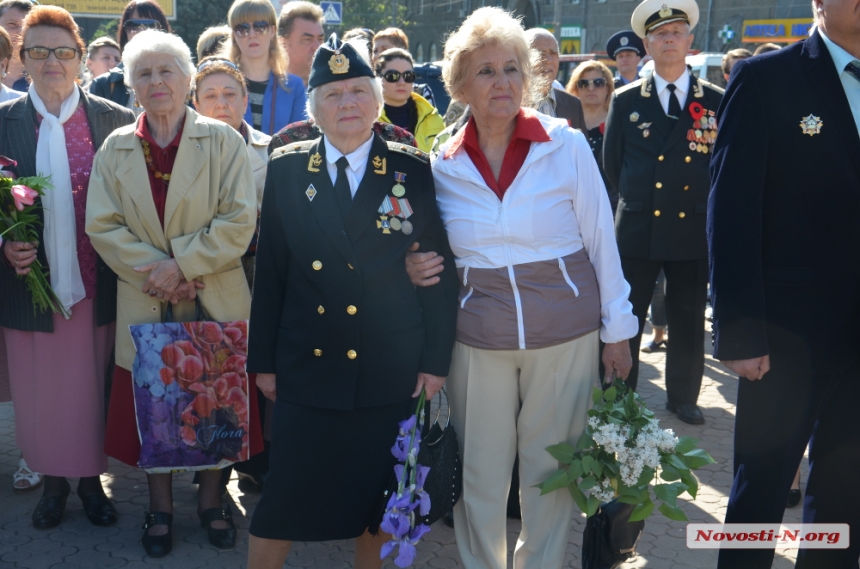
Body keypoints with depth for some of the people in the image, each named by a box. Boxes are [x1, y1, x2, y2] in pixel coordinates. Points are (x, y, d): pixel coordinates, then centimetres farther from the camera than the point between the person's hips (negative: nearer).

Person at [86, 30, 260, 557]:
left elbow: (240, 219, -9)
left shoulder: (223, 140, -2)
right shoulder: (116, 148, 5)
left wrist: (183, 264, -17)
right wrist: (156, 273, -13)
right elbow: (102, 226, 0)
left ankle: (212, 499, 28)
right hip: (146, 303, 2)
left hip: (215, 300, -1)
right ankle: (161, 507, 27)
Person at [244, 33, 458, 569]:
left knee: (379, 501, 13)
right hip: (306, 368, 1)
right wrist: (263, 359, 4)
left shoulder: (414, 170, -2)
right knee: (284, 503, 6)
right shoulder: (286, 169, 3)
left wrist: (436, 359, -3)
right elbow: (270, 270, 4)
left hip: (390, 375, 0)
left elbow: (440, 269, -1)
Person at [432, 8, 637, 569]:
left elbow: (601, 239, -2)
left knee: (552, 469, 12)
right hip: (478, 340, 2)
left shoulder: (568, 145, -7)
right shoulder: (445, 164, -1)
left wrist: (618, 329, -1)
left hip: (566, 333, -1)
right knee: (479, 474, 10)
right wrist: (424, 268, -6)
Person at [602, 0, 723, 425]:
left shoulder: (716, 100, 2)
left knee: (689, 322, 11)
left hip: (694, 229, 1)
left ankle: (683, 398, 28)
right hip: (638, 229, 0)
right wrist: (636, 199, 9)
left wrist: (706, 204, 4)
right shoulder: (625, 99, 3)